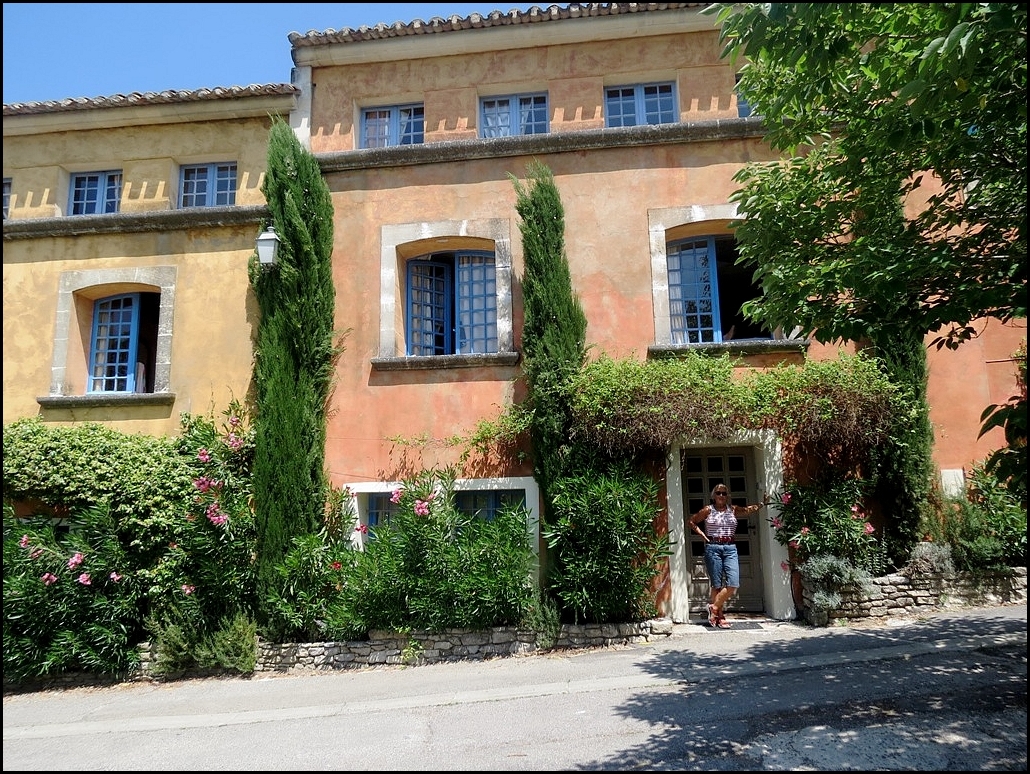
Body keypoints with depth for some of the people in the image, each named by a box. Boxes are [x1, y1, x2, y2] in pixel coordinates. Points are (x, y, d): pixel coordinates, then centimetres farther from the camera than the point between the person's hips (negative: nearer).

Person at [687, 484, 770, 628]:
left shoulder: (733, 510, 10)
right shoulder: (708, 510, 5)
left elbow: (750, 509, -2)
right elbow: (691, 521, 12)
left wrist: (763, 504, -19)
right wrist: (701, 534, 0)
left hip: (730, 548, 3)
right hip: (713, 548, -3)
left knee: (733, 584, -8)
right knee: (717, 584, 1)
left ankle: (714, 607, 10)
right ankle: (720, 617, 12)